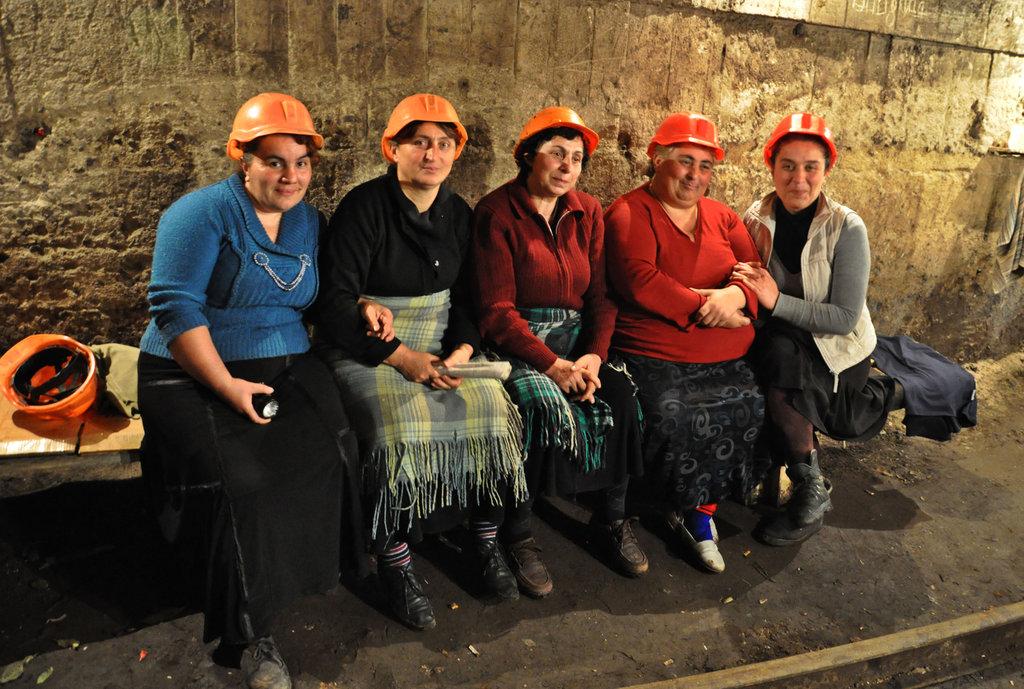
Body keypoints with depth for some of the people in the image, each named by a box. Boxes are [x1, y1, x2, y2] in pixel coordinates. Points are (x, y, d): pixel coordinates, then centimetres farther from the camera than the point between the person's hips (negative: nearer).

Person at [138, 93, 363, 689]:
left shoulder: (310, 222, 12)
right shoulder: (203, 213, -6)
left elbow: (325, 294, 23)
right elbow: (175, 306, -13)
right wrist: (228, 386, -19)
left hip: (287, 367, 5)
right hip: (192, 377, -4)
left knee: (325, 454, -24)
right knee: (241, 479, -26)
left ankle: (304, 570, 2)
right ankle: (250, 633, -8)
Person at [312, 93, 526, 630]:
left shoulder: (459, 215, 8)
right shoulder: (364, 207, -9)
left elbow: (468, 298, 12)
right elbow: (336, 303, -13)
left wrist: (462, 351, -7)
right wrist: (402, 357, -17)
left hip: (440, 352, 5)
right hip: (365, 354, -5)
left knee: (492, 406, -19)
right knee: (403, 424, -31)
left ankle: (487, 539, 0)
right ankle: (394, 563, -12)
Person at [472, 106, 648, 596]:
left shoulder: (588, 212, 9)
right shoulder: (497, 213, -7)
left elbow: (602, 295, 5)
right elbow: (497, 310, -13)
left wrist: (593, 356, -12)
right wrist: (553, 364, -22)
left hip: (577, 335, 5)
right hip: (517, 341, -5)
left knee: (622, 396, -21)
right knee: (544, 405, -31)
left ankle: (613, 517, 0)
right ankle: (517, 534, -12)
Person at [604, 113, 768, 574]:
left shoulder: (722, 217, 21)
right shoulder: (629, 213, 1)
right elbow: (639, 283, -13)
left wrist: (736, 294, -13)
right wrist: (706, 306, -12)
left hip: (727, 360, 6)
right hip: (654, 358, -5)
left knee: (755, 410, -20)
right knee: (672, 416, -29)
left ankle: (697, 511, -1)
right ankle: (695, 514, 0)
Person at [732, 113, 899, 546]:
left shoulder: (847, 228, -16)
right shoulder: (756, 219, -5)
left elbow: (846, 317, -18)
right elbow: (747, 288, 2)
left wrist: (778, 302, -29)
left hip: (838, 348, -4)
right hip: (779, 340, 4)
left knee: (781, 354, -30)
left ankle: (811, 494, -14)